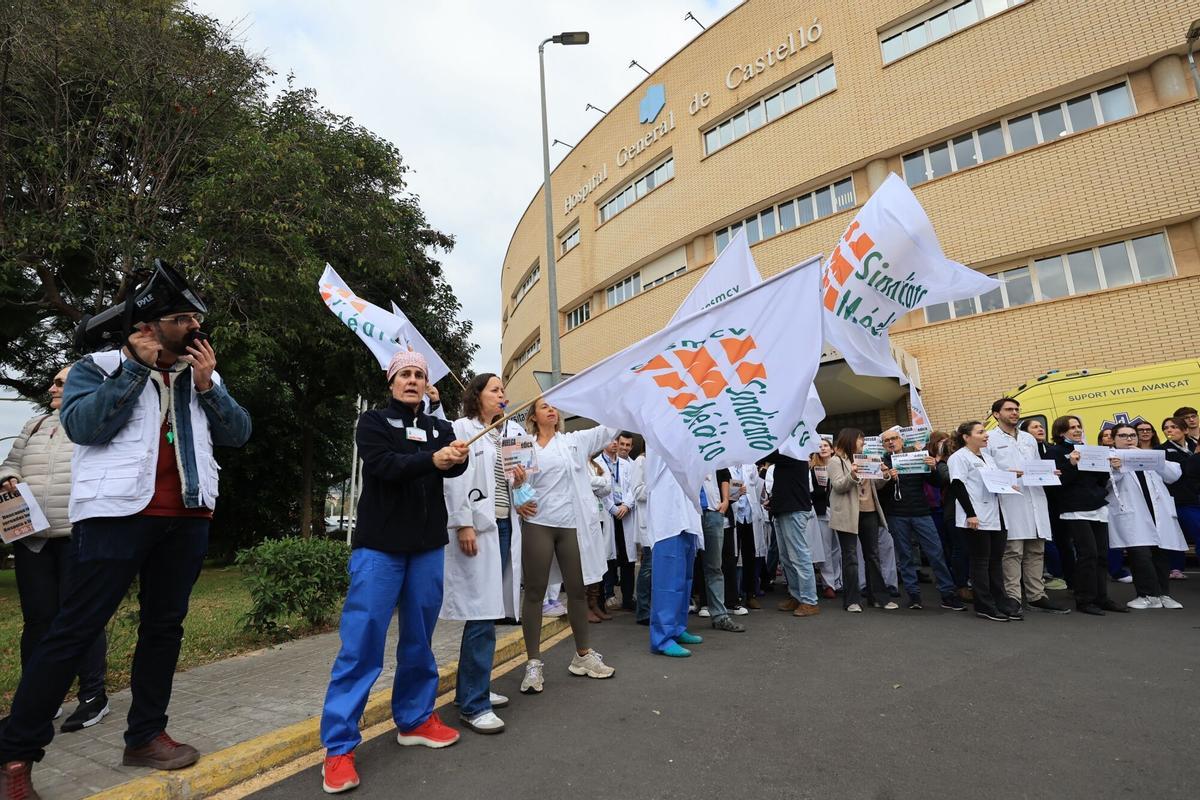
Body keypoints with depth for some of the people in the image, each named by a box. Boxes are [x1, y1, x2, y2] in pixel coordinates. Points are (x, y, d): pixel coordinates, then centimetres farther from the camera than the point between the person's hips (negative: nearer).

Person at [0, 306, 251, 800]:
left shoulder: (202, 375, 15)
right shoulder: (98, 367, 4)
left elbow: (238, 434, 7)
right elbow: (82, 425, -13)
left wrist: (208, 386, -5)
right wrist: (137, 367, -11)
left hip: (186, 518, 5)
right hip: (118, 514, -4)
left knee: (164, 626, 10)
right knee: (75, 629, -3)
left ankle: (145, 736, 22)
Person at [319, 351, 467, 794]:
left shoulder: (439, 427, 11)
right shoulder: (373, 420, 1)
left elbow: (452, 468, -6)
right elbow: (381, 464, -17)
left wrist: (457, 457, -30)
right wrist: (431, 460, -32)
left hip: (427, 546, 4)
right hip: (379, 544, -4)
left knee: (419, 640, 12)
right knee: (361, 644, -4)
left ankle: (415, 720, 28)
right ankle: (338, 746, 6)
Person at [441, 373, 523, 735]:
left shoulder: (514, 433, 15)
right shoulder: (461, 429, -2)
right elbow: (453, 480, -9)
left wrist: (520, 481, 0)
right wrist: (463, 524, -17)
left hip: (504, 526, 7)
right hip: (476, 529, -6)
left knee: (487, 612, 13)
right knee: (482, 615, -7)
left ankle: (473, 689, 28)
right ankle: (473, 704, 3)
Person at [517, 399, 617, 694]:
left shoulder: (576, 440, 11)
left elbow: (610, 426, 7)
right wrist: (516, 503, -12)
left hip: (571, 525, 2)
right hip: (537, 524, -2)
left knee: (578, 590, 10)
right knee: (534, 592, 2)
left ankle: (583, 655, 27)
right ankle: (533, 663, 13)